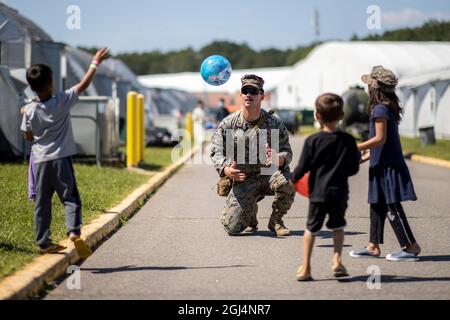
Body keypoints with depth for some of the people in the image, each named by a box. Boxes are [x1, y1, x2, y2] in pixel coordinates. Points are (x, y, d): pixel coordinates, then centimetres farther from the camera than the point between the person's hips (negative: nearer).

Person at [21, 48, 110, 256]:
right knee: (70, 198, 0)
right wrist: (95, 63, 7)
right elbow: (83, 85, -3)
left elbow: (28, 136, 8)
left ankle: (43, 243, 14)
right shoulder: (61, 102, -10)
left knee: (42, 203, 10)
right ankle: (74, 231, -21)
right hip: (61, 159, -3)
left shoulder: (29, 110, -3)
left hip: (40, 161, 3)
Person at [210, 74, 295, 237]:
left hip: (269, 174, 0)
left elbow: (287, 152, -4)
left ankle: (276, 220, -5)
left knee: (287, 181, -36)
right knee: (232, 228, -16)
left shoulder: (274, 124, -3)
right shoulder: (228, 124, -2)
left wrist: (279, 159, -29)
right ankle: (250, 212, 24)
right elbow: (216, 152, -3)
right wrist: (226, 169, -25)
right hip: (243, 181, 0)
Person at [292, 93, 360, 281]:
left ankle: (305, 267, 11)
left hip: (317, 193, -1)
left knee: (311, 228, 10)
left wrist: (292, 179, 15)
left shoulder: (312, 141, -8)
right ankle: (337, 260, 10)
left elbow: (303, 168, -4)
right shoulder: (348, 140, -3)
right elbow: (354, 168, 4)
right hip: (339, 192, 1)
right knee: (338, 226, 21)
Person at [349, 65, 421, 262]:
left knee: (392, 208, -4)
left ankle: (411, 247, 0)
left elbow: (380, 139, -23)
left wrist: (355, 148, -17)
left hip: (387, 166, -10)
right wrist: (366, 156, 21)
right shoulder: (389, 107, 13)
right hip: (383, 166, 10)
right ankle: (373, 247, 18)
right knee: (377, 206, 13)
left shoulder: (380, 109, -17)